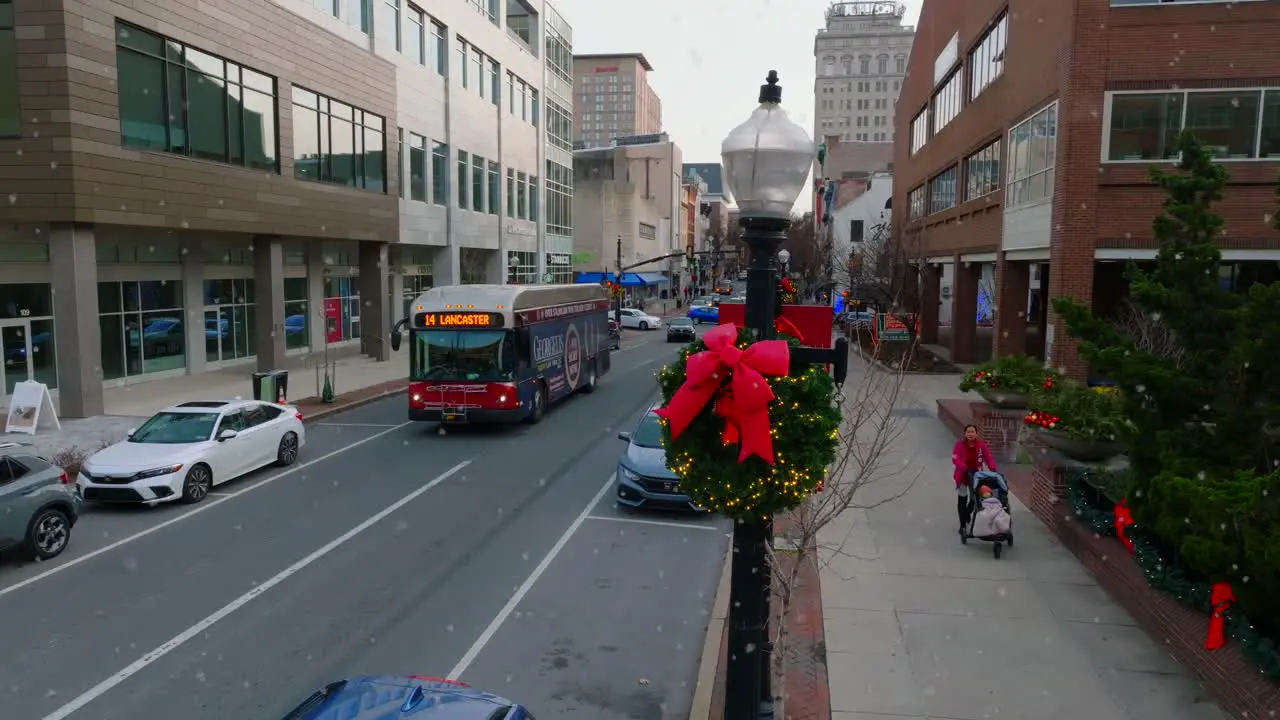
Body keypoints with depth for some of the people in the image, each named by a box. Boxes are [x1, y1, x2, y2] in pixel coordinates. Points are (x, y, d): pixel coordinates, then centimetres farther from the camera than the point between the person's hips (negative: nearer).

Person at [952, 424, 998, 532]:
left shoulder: (981, 445, -11)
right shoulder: (960, 445, -18)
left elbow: (989, 457, -12)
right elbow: (955, 459, -27)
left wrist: (993, 469, -30)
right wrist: (966, 468, -42)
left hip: (976, 475, 2)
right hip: (962, 475, -2)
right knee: (962, 499, 2)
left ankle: (967, 514, 46)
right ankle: (963, 524, 13)